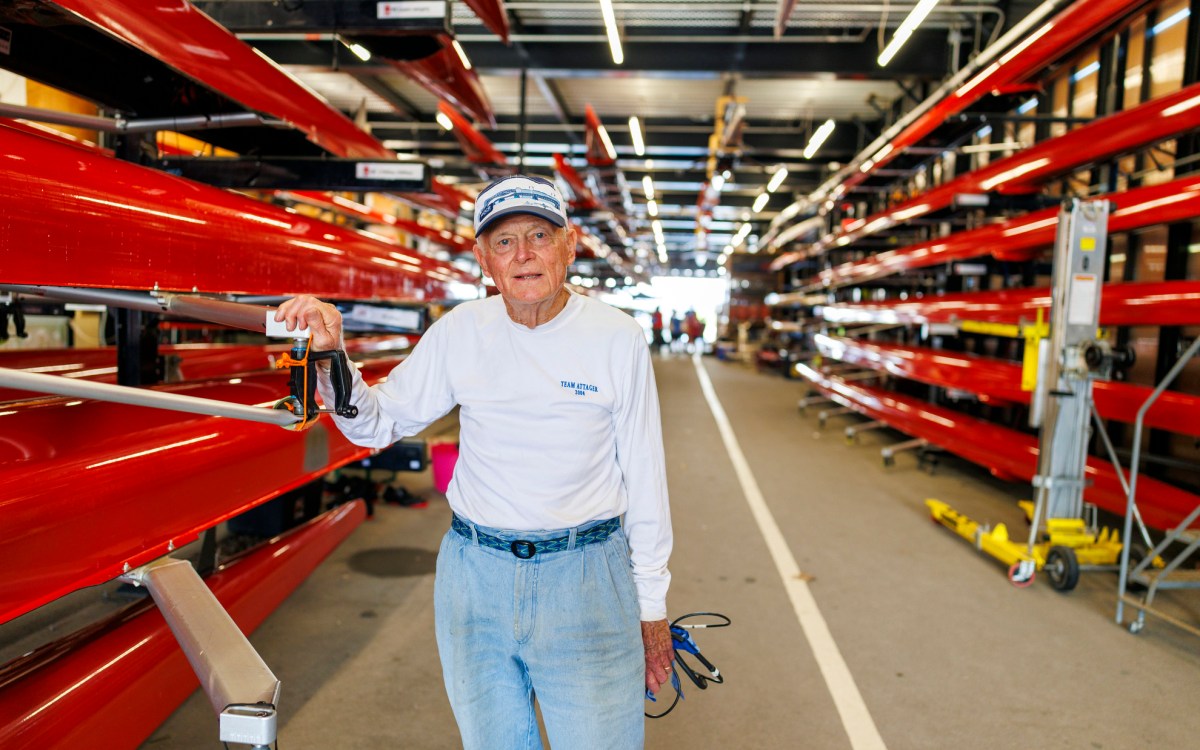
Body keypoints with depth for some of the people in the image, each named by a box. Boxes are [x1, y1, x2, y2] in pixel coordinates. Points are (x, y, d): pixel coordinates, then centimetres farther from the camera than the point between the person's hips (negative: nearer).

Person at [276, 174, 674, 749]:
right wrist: (330, 355, -11)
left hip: (586, 576, -2)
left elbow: (644, 480, -3)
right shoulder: (461, 332, -1)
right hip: (475, 573, 3)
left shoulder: (618, 339, -7)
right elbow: (376, 425, 7)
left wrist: (652, 607, 1)